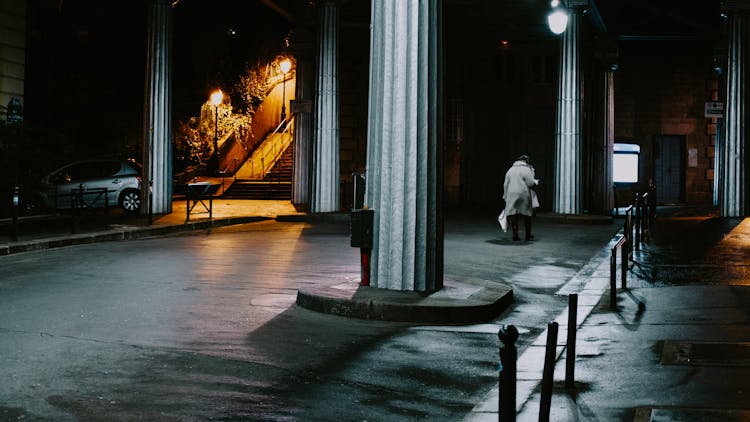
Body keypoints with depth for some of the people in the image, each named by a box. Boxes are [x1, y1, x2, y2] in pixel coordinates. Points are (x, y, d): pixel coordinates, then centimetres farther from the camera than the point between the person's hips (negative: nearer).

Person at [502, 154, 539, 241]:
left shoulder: (510, 170, 15)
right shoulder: (526, 170, -3)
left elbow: (505, 184, 14)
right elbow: (531, 183, -8)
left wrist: (505, 196, 20)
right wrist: (536, 182, 14)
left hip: (511, 195, 4)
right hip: (523, 195, -4)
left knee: (513, 216, 3)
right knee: (526, 215, 6)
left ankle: (515, 235, -2)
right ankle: (528, 235, 11)